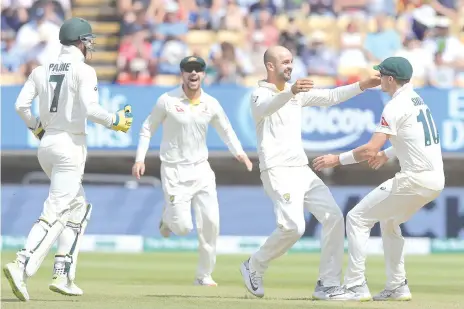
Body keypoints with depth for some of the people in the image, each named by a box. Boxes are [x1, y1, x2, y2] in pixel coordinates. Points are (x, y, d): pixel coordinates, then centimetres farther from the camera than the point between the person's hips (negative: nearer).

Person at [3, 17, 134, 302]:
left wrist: (36, 127, 21)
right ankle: (22, 267, -28)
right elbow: (91, 109, -20)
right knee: (54, 213, -11)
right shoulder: (83, 71, -9)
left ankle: (64, 275, 13)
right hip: (71, 145, -8)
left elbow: (21, 105, 3)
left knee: (79, 207, 20)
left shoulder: (42, 70, 9)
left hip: (46, 145, 8)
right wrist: (115, 122, -4)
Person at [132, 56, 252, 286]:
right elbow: (147, 129, 0)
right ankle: (168, 216, 29)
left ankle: (204, 275, 8)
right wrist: (140, 159, -10)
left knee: (210, 222, -7)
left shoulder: (211, 104, 2)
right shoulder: (167, 101, -8)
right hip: (174, 172, -3)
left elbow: (226, 131, 13)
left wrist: (239, 153, -5)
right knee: (183, 227, -9)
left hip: (201, 169, 3)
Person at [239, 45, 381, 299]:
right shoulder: (260, 95, -8)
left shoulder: (298, 92, 16)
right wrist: (291, 92, -52)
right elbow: (264, 108, -32)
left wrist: (362, 86, 0)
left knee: (333, 217, -3)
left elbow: (331, 97, 14)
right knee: (293, 227, -22)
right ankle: (254, 266, 2)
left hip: (302, 170, 8)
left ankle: (327, 285, 0)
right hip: (278, 171, -8)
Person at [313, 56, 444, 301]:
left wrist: (337, 159, -11)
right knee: (389, 221, 28)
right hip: (436, 180, 9)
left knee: (357, 218, -2)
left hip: (415, 178, -9)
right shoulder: (417, 100, 15)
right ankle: (397, 287, 22)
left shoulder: (396, 106, -13)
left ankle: (356, 286, -7)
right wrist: (387, 154, 37)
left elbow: (370, 149, -20)